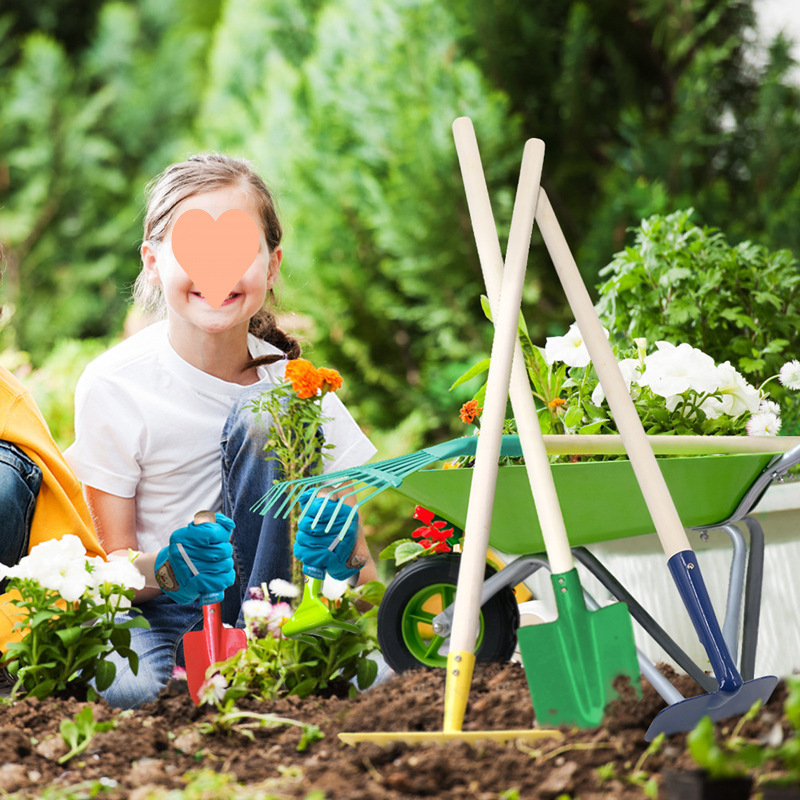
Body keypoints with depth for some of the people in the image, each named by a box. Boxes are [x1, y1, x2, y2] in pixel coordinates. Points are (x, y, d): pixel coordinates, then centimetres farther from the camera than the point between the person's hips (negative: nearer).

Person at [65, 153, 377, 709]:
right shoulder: (114, 385, -12)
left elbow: (352, 547, -3)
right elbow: (114, 564, -9)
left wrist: (340, 558, -28)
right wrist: (166, 568, -32)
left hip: (255, 599, 3)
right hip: (154, 610, -3)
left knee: (266, 416, -21)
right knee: (131, 687, -40)